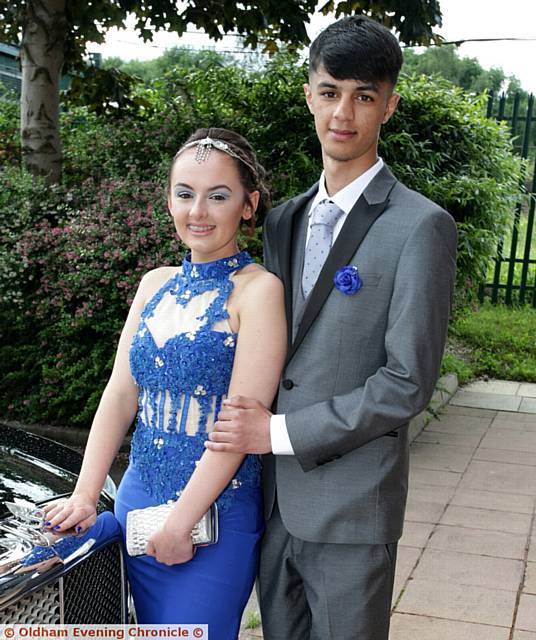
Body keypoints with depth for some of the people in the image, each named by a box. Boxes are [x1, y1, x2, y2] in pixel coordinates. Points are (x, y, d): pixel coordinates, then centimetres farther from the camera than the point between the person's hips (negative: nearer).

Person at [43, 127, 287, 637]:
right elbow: (120, 394, 4)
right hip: (137, 499, 6)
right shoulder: (156, 284, 6)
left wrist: (181, 522, -16)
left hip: (216, 514, -6)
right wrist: (84, 497, -3)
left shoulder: (258, 289, -14)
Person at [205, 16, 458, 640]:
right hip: (274, 495, 6)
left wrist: (281, 432, -15)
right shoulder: (284, 220, 9)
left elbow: (408, 383, -16)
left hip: (351, 510, -5)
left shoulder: (421, 226, -12)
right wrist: (247, 430, 1)